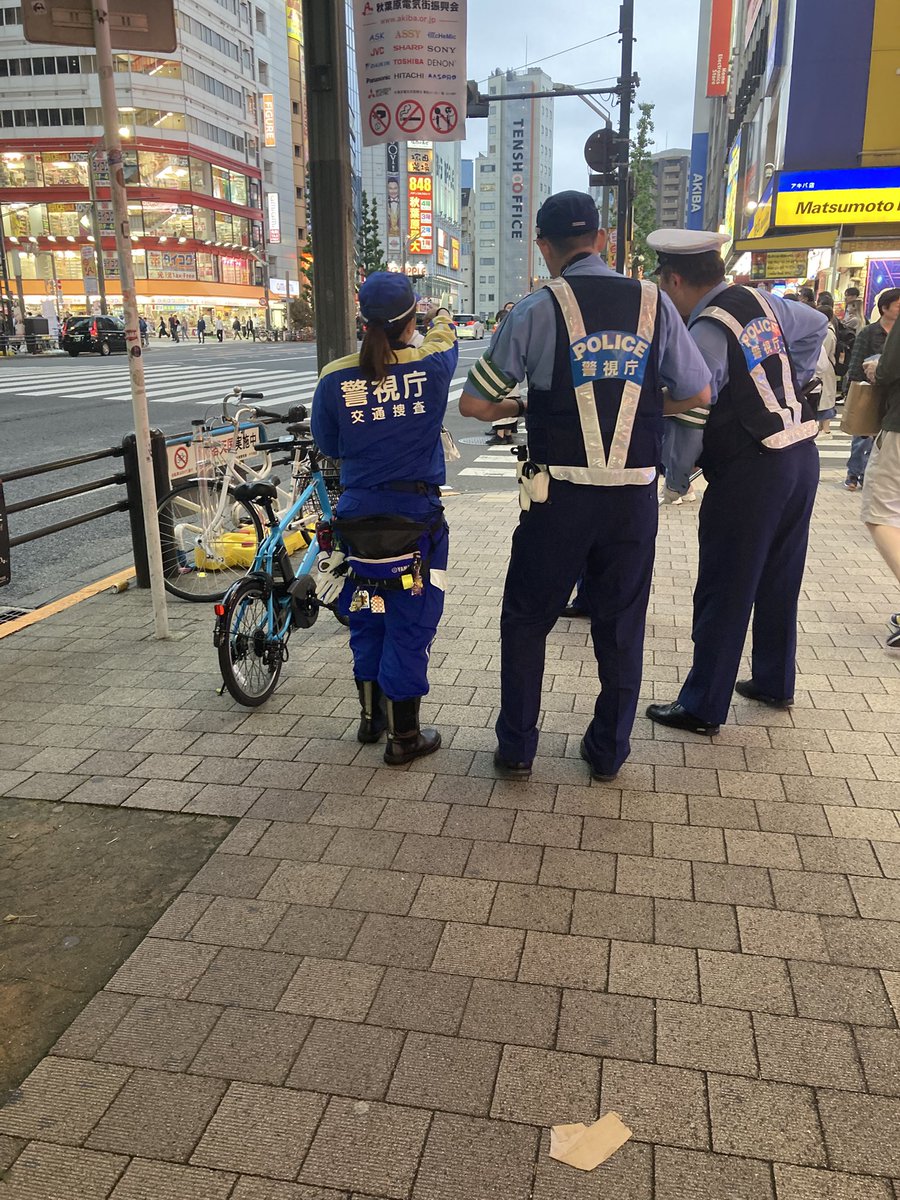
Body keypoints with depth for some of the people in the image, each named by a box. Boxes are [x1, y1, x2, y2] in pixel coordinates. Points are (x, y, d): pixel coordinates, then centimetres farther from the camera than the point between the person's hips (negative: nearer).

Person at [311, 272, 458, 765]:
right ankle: (404, 736, 16)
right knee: (410, 623, 7)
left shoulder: (335, 378, -7)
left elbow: (327, 445, 7)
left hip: (359, 516, 3)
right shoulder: (430, 364, -10)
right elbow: (444, 339, 15)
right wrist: (443, 317, 37)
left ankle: (370, 716, 34)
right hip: (416, 517, -2)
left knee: (367, 618, 19)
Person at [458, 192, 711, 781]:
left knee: (527, 620, 14)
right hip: (636, 496, 3)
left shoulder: (538, 309, -7)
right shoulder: (653, 302, 2)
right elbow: (698, 394, 8)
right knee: (622, 626, 15)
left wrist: (519, 406, 15)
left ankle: (517, 748, 22)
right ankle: (609, 751, 27)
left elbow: (475, 403, -4)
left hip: (560, 496, -2)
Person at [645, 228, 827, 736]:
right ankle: (775, 683, 35)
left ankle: (703, 708, 11)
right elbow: (817, 325, 25)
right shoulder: (762, 302, 7)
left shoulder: (707, 334, -18)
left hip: (751, 471, -8)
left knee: (724, 593, 1)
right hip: (802, 453, 9)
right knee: (780, 580, 20)